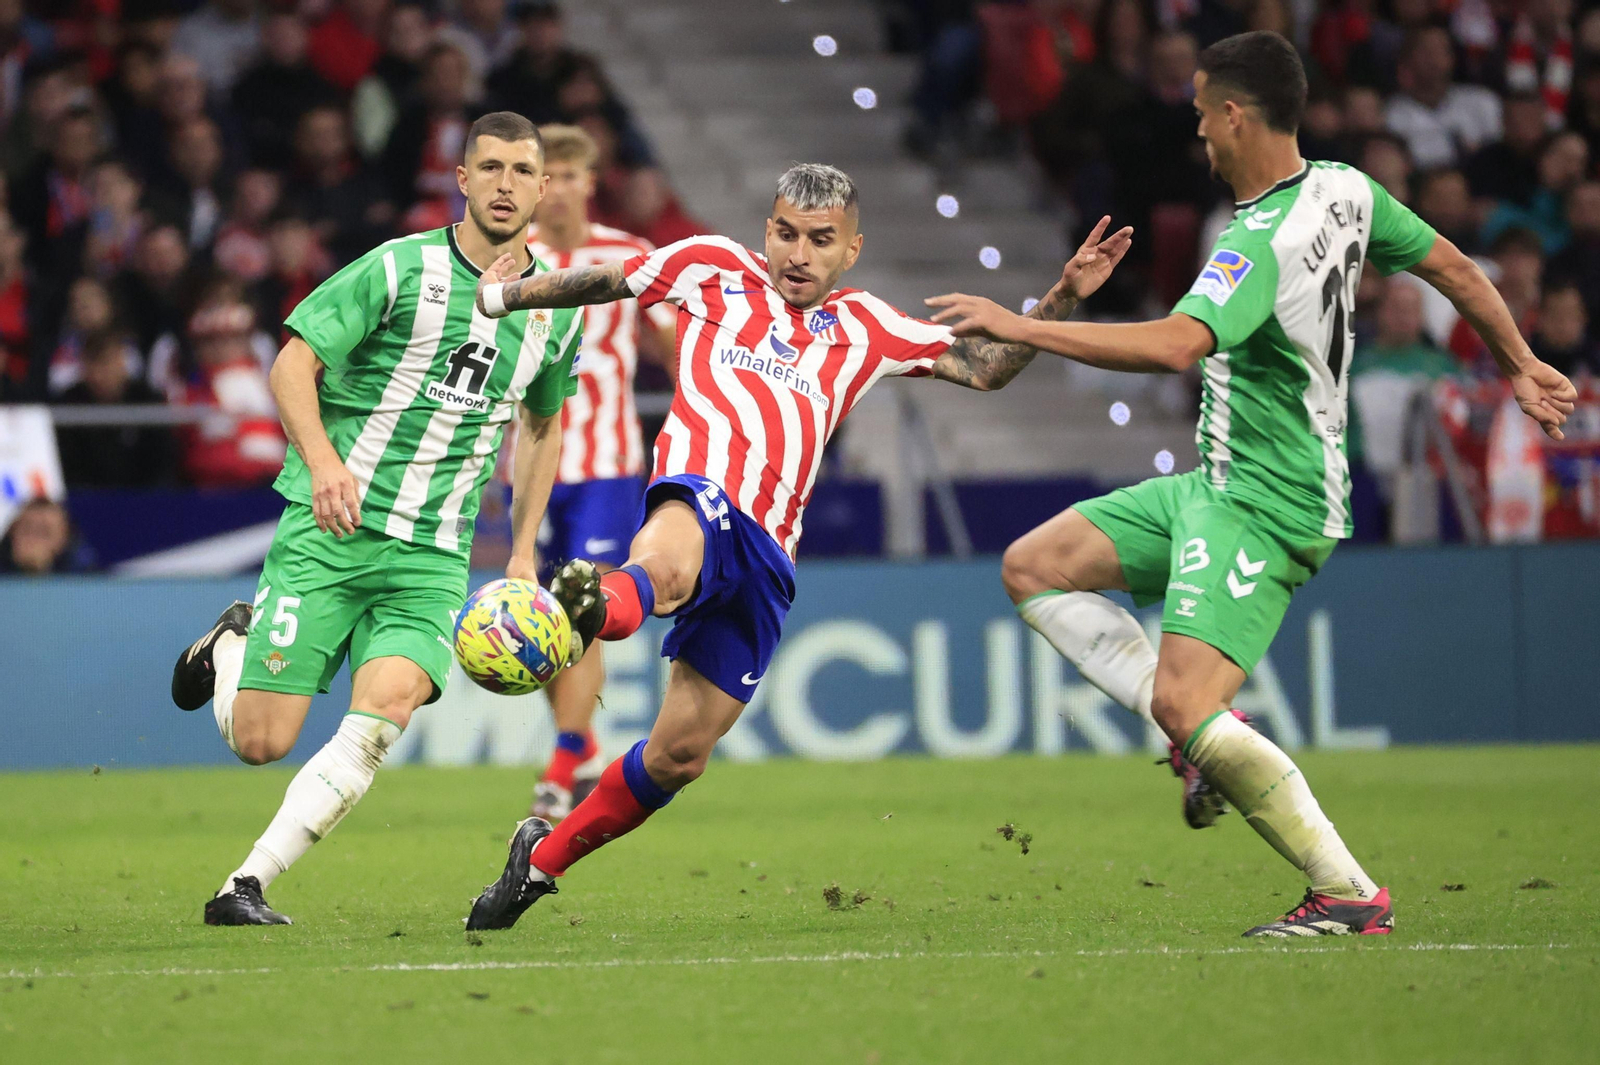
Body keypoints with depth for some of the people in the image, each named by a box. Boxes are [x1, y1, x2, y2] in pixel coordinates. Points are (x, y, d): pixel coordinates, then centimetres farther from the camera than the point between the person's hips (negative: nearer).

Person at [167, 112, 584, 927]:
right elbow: (292, 364, -6)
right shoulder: (401, 269, -5)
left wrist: (523, 552, 20)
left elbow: (542, 424, 25)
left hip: (432, 557, 3)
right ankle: (235, 642, 29)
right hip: (329, 530, -3)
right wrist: (323, 459, -23)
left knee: (383, 712, -24)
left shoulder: (557, 307, 9)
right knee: (259, 741, -6)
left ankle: (247, 886, -18)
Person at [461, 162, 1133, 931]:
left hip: (766, 554, 4)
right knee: (661, 570, -44)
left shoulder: (866, 328, 23)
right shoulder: (714, 270, 17)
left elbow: (986, 368, 22)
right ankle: (592, 609, -79)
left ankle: (542, 859, 22)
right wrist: (498, 296, 28)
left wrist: (1065, 296, 12)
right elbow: (604, 282, 28)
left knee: (680, 755, 4)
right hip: (702, 491, -4)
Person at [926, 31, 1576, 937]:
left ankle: (1351, 895, -9)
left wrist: (1018, 327, -34)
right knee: (1034, 567, 7)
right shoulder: (1345, 191, 3)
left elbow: (1175, 346, -39)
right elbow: (1454, 268, 14)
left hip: (1262, 508, -10)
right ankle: (1210, 740, 3)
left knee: (1183, 704, -19)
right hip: (1219, 484, 10)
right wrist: (1520, 364, 29)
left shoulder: (1261, 245, -25)